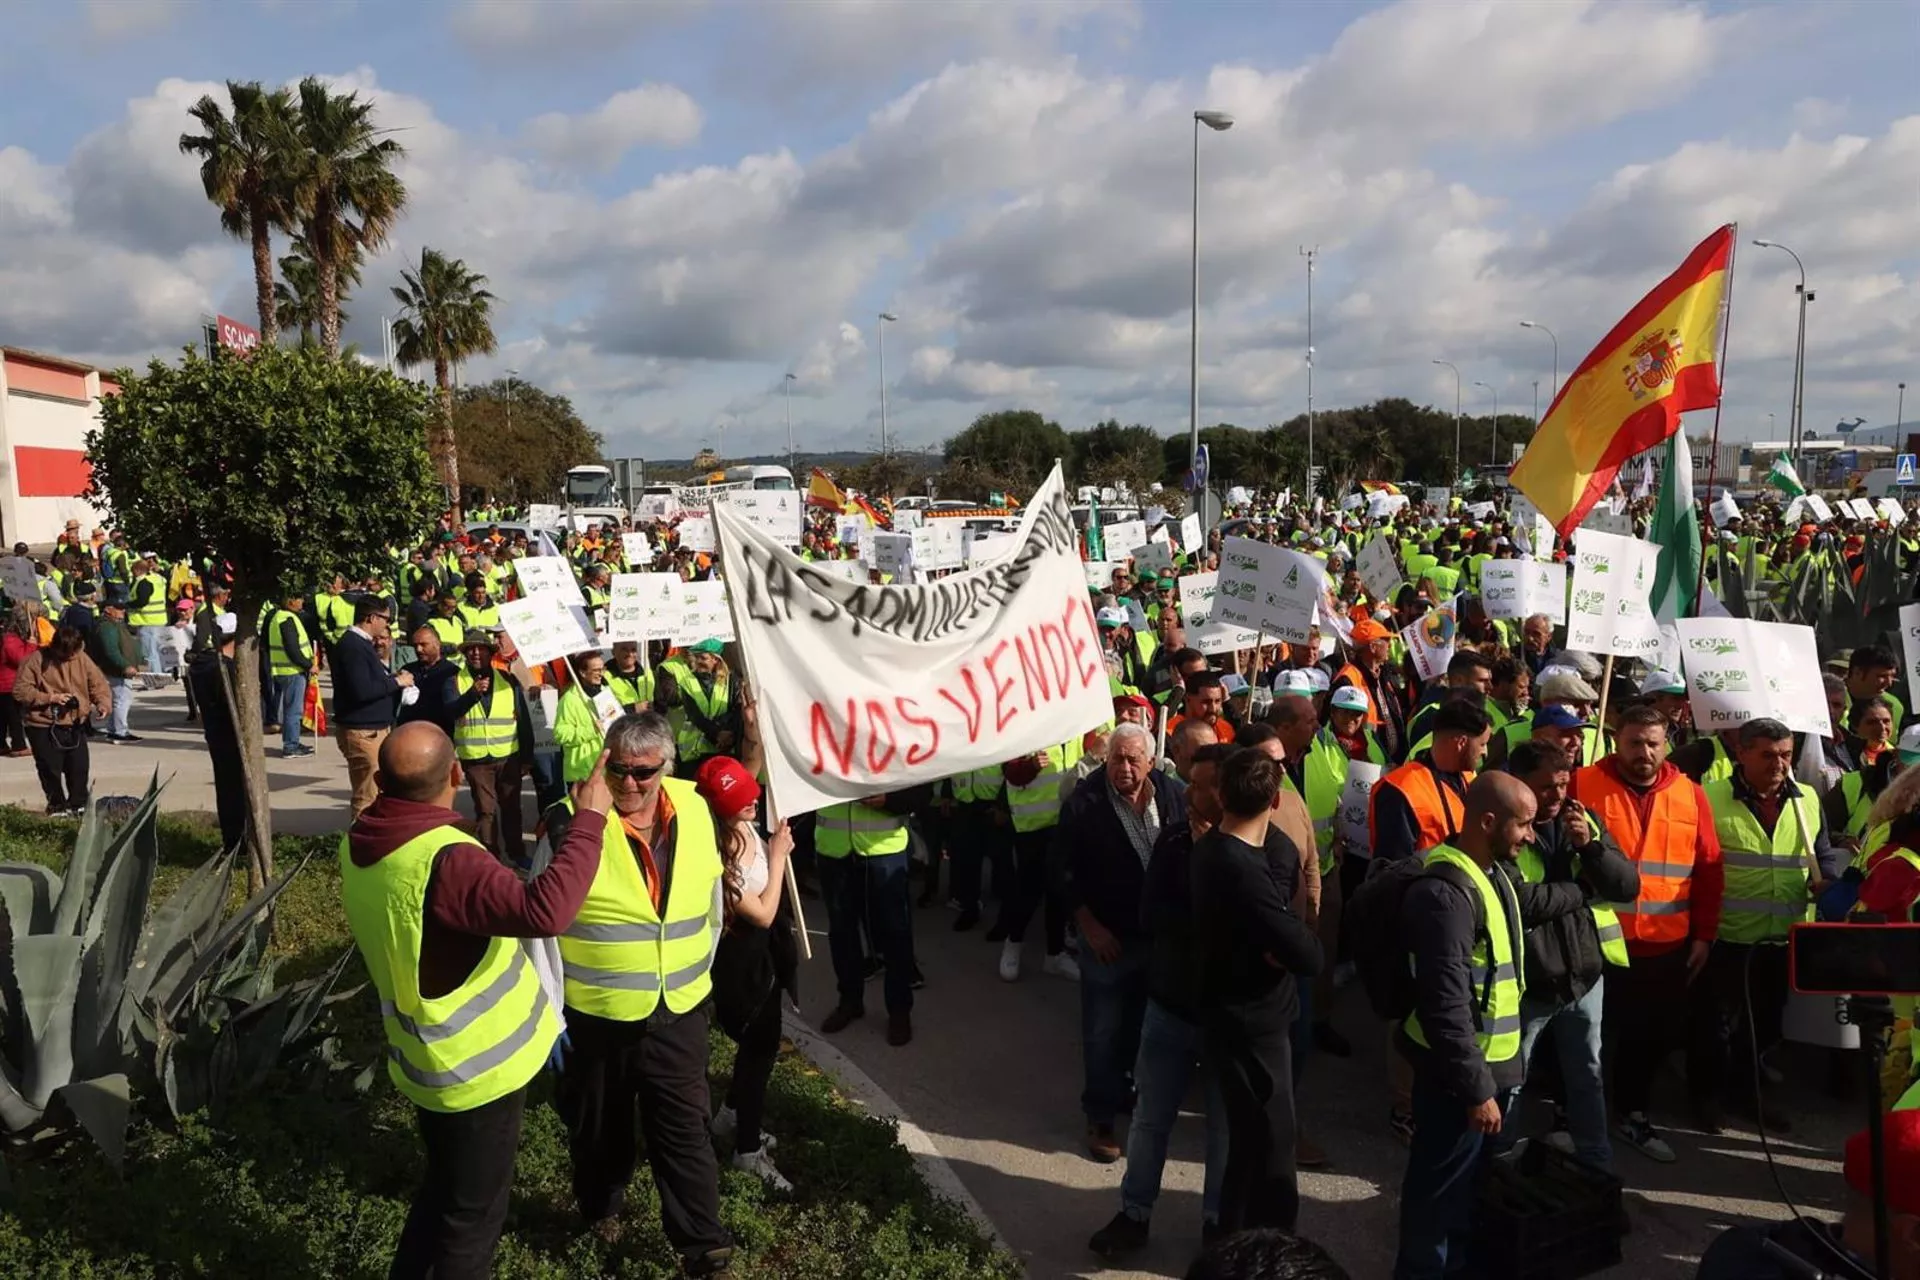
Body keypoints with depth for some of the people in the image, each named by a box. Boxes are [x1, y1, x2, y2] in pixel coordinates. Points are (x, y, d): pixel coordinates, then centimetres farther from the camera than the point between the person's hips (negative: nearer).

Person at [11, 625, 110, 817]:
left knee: (80, 767, 9)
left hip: (75, 725, 3)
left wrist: (103, 703, -16)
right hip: (44, 727, -3)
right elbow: (20, 690, -11)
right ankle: (56, 806, 19)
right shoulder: (36, 659, -12)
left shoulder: (82, 658, -2)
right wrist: (50, 697, -20)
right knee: (50, 769, 4)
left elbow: (99, 683, 2)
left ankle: (79, 804, 24)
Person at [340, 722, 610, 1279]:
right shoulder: (443, 860, -33)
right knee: (474, 1211, 12)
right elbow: (543, 910, -46)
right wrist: (588, 820, -38)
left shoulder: (360, 844, -5)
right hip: (478, 1065, -8)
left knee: (443, 1189, 30)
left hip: (429, 1059, 8)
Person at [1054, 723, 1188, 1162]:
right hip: (1108, 937, -3)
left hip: (1164, 934, 4)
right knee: (1105, 1032, 6)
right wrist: (1089, 925, -12)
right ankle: (1101, 1117, 21)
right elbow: (1062, 870, -11)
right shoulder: (1085, 803, -15)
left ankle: (1144, 1092, 41)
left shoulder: (1173, 795, -6)